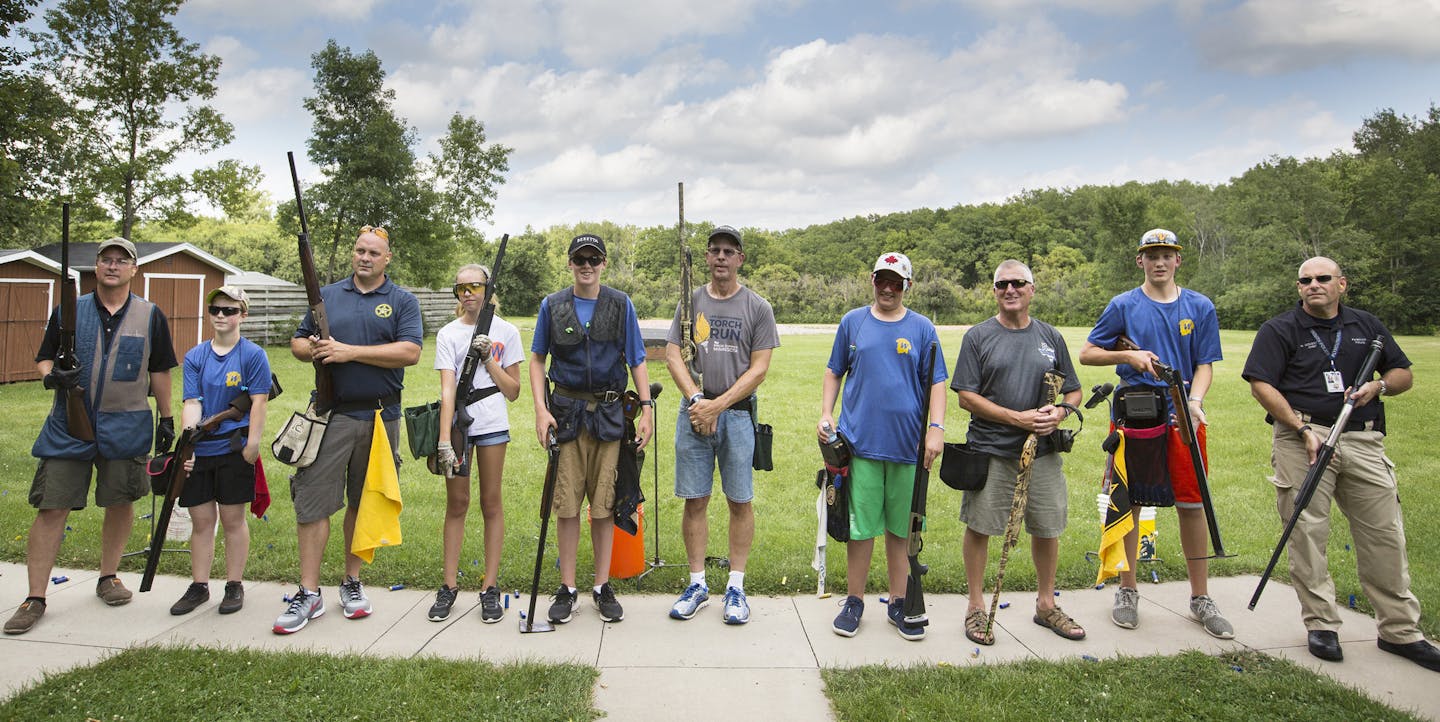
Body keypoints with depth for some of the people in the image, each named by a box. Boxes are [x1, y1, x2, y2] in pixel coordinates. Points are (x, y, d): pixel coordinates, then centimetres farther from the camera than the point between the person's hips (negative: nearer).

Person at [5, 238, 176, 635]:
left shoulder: (151, 316, 4)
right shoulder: (69, 311, 5)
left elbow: (159, 371, 8)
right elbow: (44, 358, 12)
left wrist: (166, 417, 8)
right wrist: (51, 376, -11)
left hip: (126, 426, 0)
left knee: (120, 503, 9)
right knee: (51, 508, -1)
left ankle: (108, 577, 28)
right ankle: (35, 598, 8)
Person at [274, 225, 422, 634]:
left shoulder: (403, 301, 4)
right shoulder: (327, 295, 12)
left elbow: (410, 352, -10)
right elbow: (298, 342, 16)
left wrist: (350, 351, -15)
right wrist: (311, 350, -9)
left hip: (380, 417, -1)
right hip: (331, 415, 1)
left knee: (363, 504, 9)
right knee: (313, 501, -2)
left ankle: (352, 583, 23)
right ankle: (308, 594, 7)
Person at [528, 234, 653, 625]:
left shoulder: (620, 305, 4)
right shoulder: (552, 306, 5)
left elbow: (637, 361, 5)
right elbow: (537, 359, 8)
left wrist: (647, 409, -4)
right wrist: (540, 409, -4)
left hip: (609, 413, 0)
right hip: (567, 412, 0)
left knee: (604, 504, 6)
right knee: (566, 503, 3)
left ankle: (602, 586, 18)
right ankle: (567, 588, 15)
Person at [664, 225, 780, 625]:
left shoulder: (758, 307, 3)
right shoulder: (690, 301, 10)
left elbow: (758, 369, -3)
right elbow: (672, 354, 5)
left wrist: (717, 406, -11)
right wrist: (696, 399, -9)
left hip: (737, 413, -2)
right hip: (693, 412, 2)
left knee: (740, 500, 3)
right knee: (694, 499, 5)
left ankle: (736, 586, 15)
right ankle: (697, 584, 17)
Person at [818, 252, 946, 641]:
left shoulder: (922, 328, 6)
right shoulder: (852, 322, 7)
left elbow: (936, 383, 4)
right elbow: (834, 373, 13)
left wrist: (937, 428, -9)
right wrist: (825, 415, 0)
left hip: (907, 445, 1)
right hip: (860, 442, 0)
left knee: (901, 528, 11)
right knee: (861, 526, 3)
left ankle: (899, 603, 24)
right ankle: (854, 602, 18)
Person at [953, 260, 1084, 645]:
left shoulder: (1050, 336, 10)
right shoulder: (978, 336, -2)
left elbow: (1074, 391, 14)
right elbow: (966, 397, -7)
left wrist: (1060, 412, -9)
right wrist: (1017, 418, -16)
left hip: (1043, 452, 4)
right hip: (990, 452, -3)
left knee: (1047, 527, 12)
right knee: (979, 527, 3)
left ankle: (1046, 604, 32)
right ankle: (976, 607, 19)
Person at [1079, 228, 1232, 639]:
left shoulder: (1200, 307, 8)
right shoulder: (1124, 306, 4)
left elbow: (1204, 365, 5)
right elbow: (1087, 354, 5)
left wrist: (1194, 401, -13)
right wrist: (1129, 355, -12)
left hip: (1182, 415, 2)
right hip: (1135, 414, -1)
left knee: (1193, 504, 5)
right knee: (1129, 503, 5)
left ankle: (1200, 598, 20)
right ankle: (1127, 592, 19)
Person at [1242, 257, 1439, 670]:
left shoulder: (1367, 326, 17)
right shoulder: (1280, 329, 4)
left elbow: (1403, 375, 21)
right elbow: (1261, 385, -4)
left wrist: (1378, 386, -3)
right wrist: (1303, 429, -13)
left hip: (1364, 442, 4)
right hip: (1303, 438, -3)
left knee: (1385, 534, 5)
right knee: (1307, 533, -1)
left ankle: (1400, 630, 17)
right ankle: (1320, 625, 10)